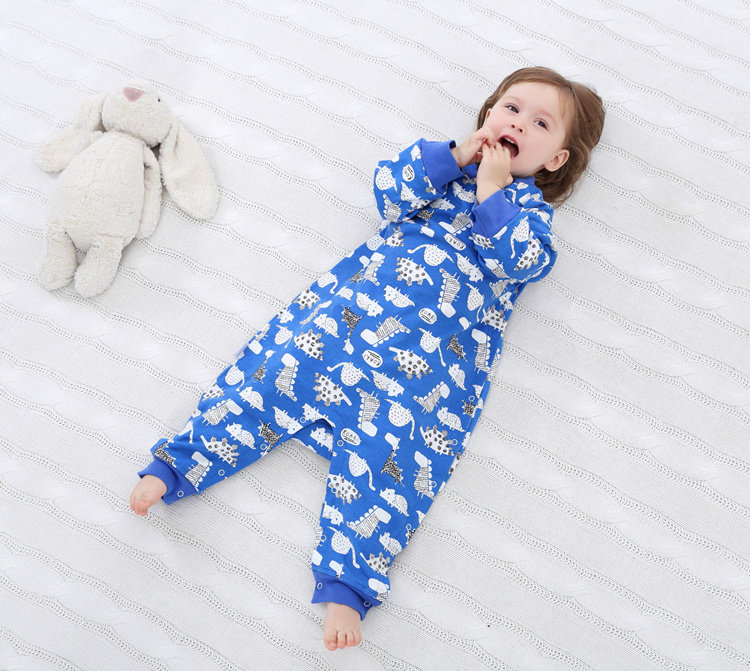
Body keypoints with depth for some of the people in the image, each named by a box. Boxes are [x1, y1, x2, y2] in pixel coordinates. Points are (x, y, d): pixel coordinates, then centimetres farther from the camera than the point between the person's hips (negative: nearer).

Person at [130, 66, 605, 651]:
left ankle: (347, 584, -8)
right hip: (357, 298, 3)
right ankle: (175, 467, 4)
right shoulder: (443, 162, 23)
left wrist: (492, 191, -6)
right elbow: (390, 190, 4)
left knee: (389, 448, -14)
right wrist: (458, 154, -2)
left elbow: (523, 262, -3)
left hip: (435, 353, -2)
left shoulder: (530, 207, 18)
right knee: (273, 372, -7)